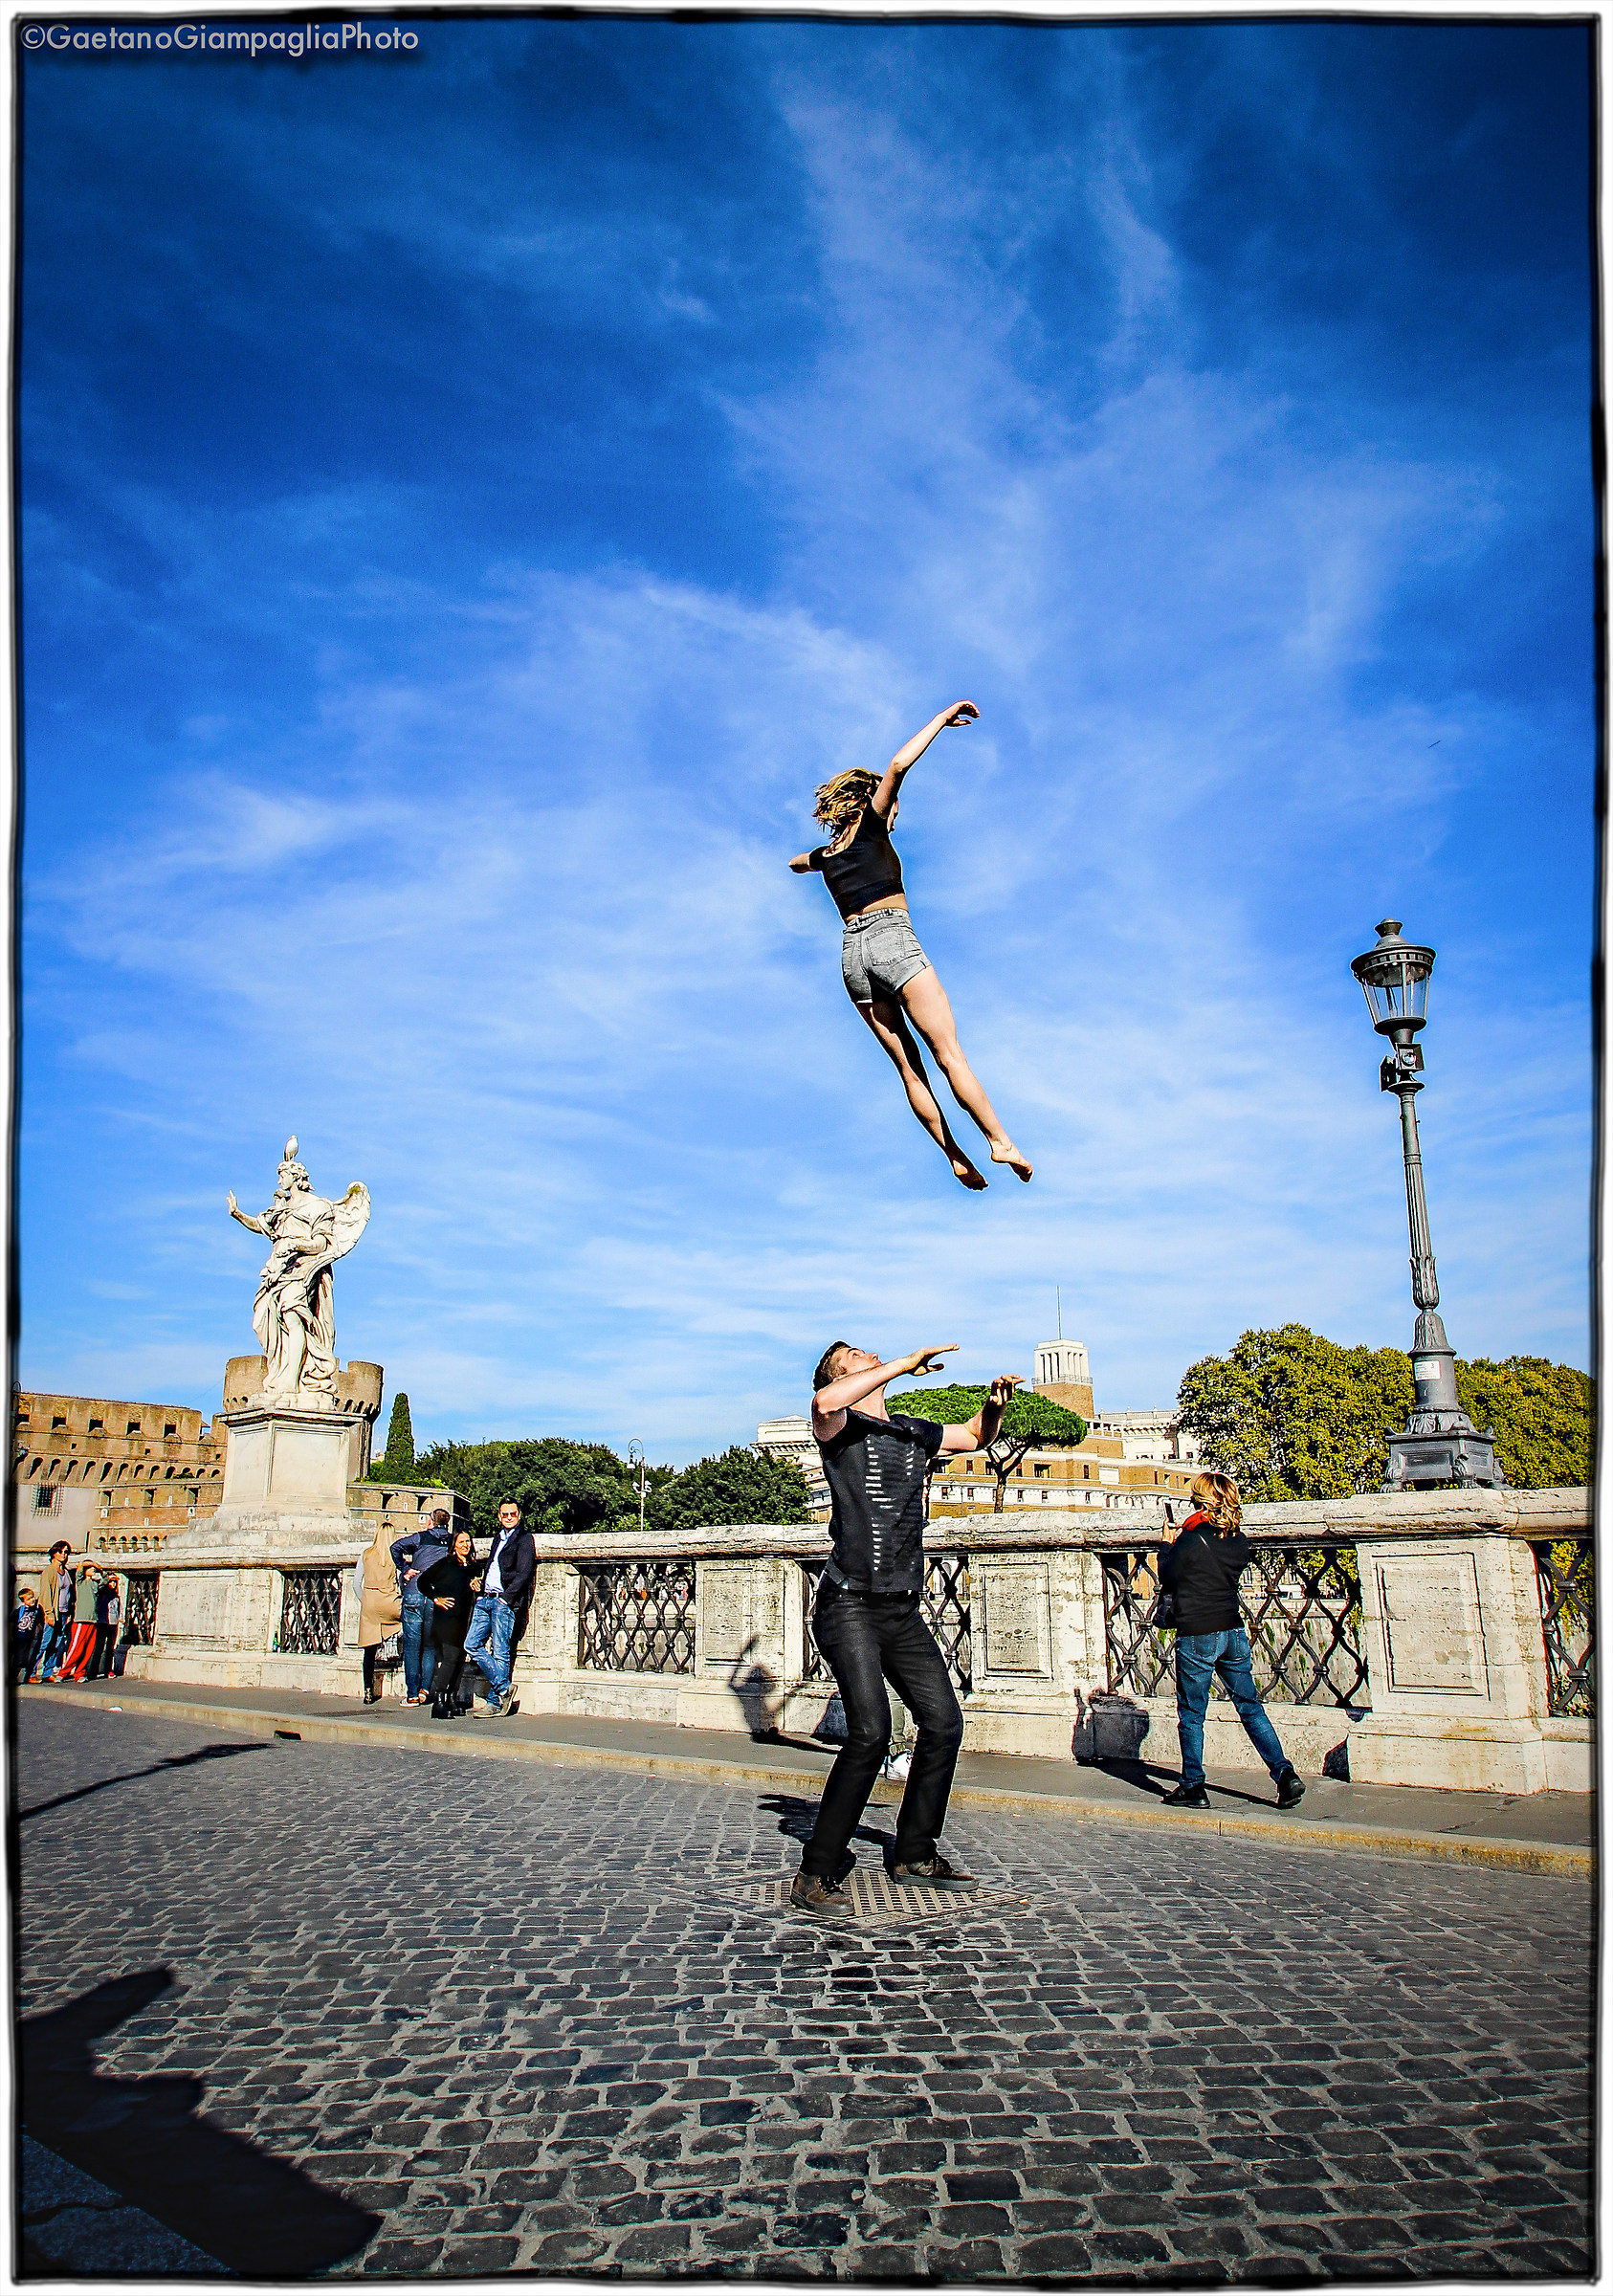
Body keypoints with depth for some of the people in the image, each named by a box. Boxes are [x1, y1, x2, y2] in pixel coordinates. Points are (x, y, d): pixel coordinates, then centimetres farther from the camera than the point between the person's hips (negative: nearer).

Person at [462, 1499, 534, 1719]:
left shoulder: (524, 1538, -2)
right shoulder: (498, 1537, 21)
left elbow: (523, 1574, -9)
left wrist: (506, 1598, -15)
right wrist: (481, 1591, 11)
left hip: (505, 1602, -8)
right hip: (485, 1599, 8)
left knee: (500, 1653, -5)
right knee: (472, 1645, 3)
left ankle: (495, 1702, 1)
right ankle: (503, 1688, 7)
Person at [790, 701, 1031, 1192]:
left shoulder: (823, 856, 21)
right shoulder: (870, 826, 6)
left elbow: (794, 862, 46)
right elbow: (899, 765, -7)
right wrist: (942, 719, 1)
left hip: (852, 953, 6)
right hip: (893, 939, -6)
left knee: (908, 1066, 3)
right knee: (949, 1052, -8)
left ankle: (956, 1156, -1)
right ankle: (1000, 1142, -11)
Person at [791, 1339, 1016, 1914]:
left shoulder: (915, 1432, 17)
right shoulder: (840, 1425, -3)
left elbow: (975, 1437, 34)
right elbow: (826, 1403, -29)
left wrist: (994, 1404, 12)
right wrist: (904, 1363, -23)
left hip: (904, 1611, 7)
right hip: (850, 1604, -7)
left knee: (943, 1722, 7)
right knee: (870, 1731, -19)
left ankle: (915, 1854, 24)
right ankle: (817, 1872, -9)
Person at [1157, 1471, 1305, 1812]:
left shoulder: (1191, 1540, -15)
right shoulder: (1239, 1540, 3)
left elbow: (1167, 1576, -4)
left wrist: (1167, 1545, 12)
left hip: (1196, 1636, -5)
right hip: (1233, 1632, 5)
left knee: (1191, 1715, 6)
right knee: (1251, 1708, 11)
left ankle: (1193, 1788, 12)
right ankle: (1285, 1774, 1)